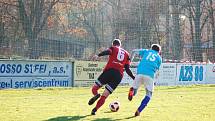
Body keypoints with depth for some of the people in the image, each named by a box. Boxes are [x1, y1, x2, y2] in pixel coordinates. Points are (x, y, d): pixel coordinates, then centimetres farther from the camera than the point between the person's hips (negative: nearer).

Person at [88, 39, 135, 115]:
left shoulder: (113, 48, 16)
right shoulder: (126, 54, 25)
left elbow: (107, 51, -10)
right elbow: (127, 69, 16)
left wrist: (98, 55, -26)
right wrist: (134, 78, 26)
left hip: (109, 71, -3)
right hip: (119, 75, 3)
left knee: (94, 88, 6)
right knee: (104, 96, 3)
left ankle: (96, 95, -27)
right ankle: (95, 109, -16)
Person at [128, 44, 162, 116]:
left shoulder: (146, 51, 26)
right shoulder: (159, 58, 23)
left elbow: (134, 51, 17)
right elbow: (157, 71, 17)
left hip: (140, 73, 1)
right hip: (150, 75, -1)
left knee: (134, 89, 14)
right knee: (149, 94, 9)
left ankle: (132, 91, -26)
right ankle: (138, 111, -9)